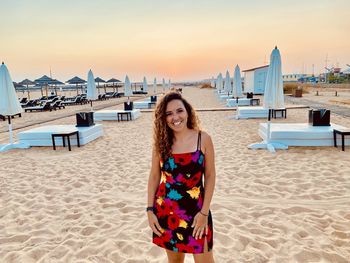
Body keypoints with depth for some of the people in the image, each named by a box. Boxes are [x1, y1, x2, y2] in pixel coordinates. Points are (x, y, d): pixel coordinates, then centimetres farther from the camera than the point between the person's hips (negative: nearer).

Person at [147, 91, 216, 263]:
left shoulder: (203, 139, -8)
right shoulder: (161, 141, -3)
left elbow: (210, 176, -5)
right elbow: (154, 176, 3)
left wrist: (204, 212, -8)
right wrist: (150, 209, 0)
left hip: (196, 210, -1)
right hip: (166, 210, 2)